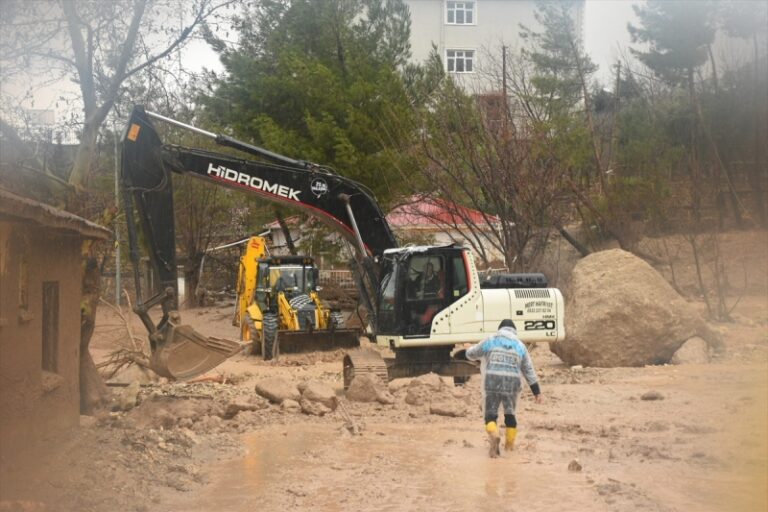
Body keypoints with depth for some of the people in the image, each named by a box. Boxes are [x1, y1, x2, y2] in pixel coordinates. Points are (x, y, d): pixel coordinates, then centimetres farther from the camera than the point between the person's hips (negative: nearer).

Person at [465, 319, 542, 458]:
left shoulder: (490, 341, 7)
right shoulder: (520, 345, 12)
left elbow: (471, 354, 17)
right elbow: (529, 370, 12)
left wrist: (470, 349, 41)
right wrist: (536, 391, 14)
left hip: (492, 383, -2)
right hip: (512, 384, 2)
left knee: (490, 415, 5)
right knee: (510, 413, 22)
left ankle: (494, 436, -23)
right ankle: (510, 444, 29)